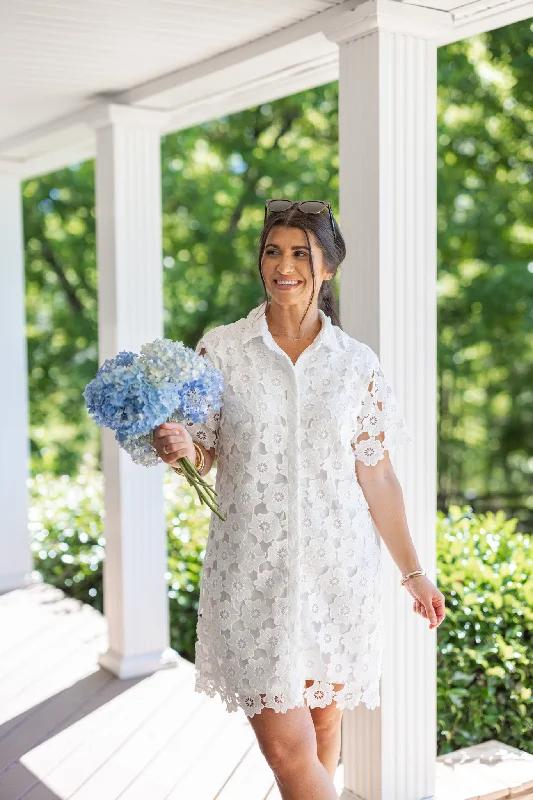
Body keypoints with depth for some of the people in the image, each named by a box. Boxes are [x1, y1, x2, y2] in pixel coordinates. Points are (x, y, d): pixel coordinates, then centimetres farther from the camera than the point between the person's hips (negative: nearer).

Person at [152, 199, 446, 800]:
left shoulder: (357, 363, 3)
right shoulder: (220, 351, 0)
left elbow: (376, 475, 7)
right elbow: (203, 453, 5)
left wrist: (412, 570, 9)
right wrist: (177, 447, -19)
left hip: (337, 569, 1)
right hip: (254, 570, -1)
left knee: (323, 723, 11)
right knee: (286, 744, -5)